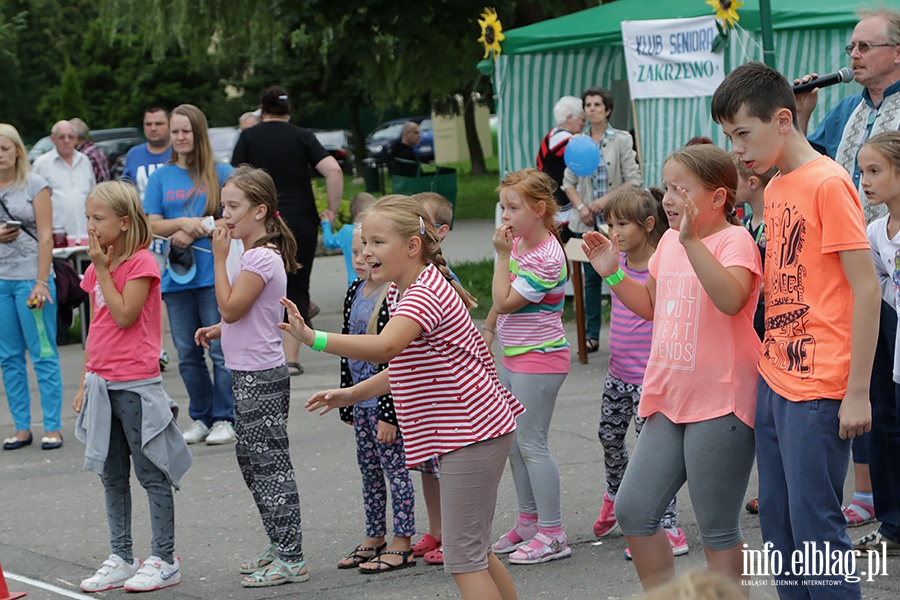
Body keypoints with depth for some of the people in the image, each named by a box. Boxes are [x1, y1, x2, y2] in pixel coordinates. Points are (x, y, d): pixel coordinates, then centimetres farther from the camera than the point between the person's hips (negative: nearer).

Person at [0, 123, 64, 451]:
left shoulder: (34, 185, -2)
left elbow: (46, 236, -6)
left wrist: (41, 282, -13)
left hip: (31, 278, -5)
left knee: (44, 355, -2)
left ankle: (53, 427, 1)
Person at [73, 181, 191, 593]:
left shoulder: (141, 263, -11)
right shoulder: (97, 265, 11)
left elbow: (124, 316, -20)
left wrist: (103, 269, -15)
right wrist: (85, 383, 16)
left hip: (135, 385, -8)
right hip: (102, 383, 8)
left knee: (152, 474, 0)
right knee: (112, 476, 12)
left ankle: (164, 560, 6)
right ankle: (121, 558, 20)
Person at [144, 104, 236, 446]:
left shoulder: (221, 173, 2)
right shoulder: (161, 178, 11)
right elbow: (153, 225, 4)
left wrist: (194, 232, -12)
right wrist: (184, 223, -13)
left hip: (215, 273, -4)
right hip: (176, 276, 4)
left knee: (221, 350, -5)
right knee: (187, 354, 8)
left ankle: (224, 419, 2)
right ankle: (200, 418, 18)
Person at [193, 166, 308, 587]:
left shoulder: (262, 257, -18)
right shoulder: (254, 254, 13)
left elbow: (231, 307, -21)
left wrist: (220, 258, -16)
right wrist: (218, 330, 9)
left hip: (261, 377, -11)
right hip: (249, 374, 11)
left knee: (270, 464, -7)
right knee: (251, 460, 17)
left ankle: (291, 560, -3)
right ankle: (279, 547, 27)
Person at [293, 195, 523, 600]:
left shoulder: (425, 294, -20)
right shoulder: (399, 292, 13)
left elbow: (385, 347, -39)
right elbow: (406, 366, 23)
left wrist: (313, 338, -45)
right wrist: (352, 395, 16)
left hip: (471, 434, -11)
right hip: (463, 434, 11)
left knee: (463, 557, -8)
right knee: (474, 551, 19)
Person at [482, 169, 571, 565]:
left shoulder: (547, 259, -22)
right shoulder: (519, 241, 5)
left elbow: (505, 301, -21)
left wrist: (502, 255, -18)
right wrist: (488, 329, 23)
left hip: (538, 360, -9)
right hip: (512, 356, 9)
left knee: (531, 444, -7)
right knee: (514, 443, 15)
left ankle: (552, 535, -1)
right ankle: (528, 521, 27)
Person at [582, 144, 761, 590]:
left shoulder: (735, 240, -12)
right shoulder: (669, 240, 12)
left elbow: (731, 298, -32)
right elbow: (650, 305, 26)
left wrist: (691, 241, -38)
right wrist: (613, 273, 11)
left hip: (720, 403, -8)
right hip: (670, 399, 8)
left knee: (716, 529, 0)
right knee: (632, 511, 7)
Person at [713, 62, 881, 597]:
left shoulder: (828, 183, -13)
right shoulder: (775, 187, 13)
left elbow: (866, 288, -15)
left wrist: (858, 392, -16)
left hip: (818, 390, -9)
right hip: (774, 381, 9)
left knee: (815, 529, -4)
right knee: (778, 527, 13)